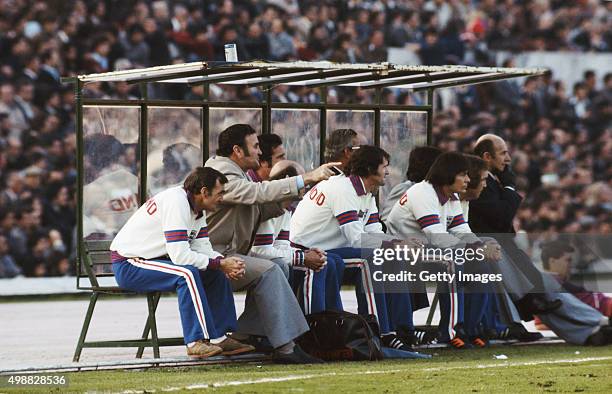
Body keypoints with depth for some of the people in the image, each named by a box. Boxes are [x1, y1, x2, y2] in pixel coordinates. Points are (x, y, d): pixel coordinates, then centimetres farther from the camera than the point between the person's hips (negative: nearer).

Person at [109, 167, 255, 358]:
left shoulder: (196, 206, 6)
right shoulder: (176, 203, -25)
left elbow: (202, 248, 2)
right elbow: (180, 255, -30)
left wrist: (226, 264, -17)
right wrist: (220, 263, -24)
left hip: (155, 260, 10)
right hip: (128, 265, -10)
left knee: (217, 273, 3)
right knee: (187, 273, -31)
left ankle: (219, 337, 2)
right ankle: (196, 342, -29)